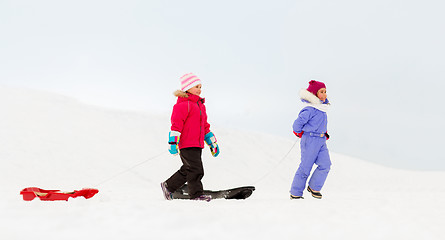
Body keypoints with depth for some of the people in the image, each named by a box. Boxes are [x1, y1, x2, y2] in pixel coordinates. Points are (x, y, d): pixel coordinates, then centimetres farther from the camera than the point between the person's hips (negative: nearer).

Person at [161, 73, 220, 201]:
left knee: (187, 171, 13)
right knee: (196, 170, -10)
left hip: (197, 145, 9)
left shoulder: (200, 105, 22)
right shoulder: (183, 104, -8)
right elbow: (176, 123, -15)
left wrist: (212, 142, 27)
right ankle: (196, 194, -3)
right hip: (186, 144, -9)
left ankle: (168, 186, 26)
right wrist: (173, 142, -22)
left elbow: (205, 126, 28)